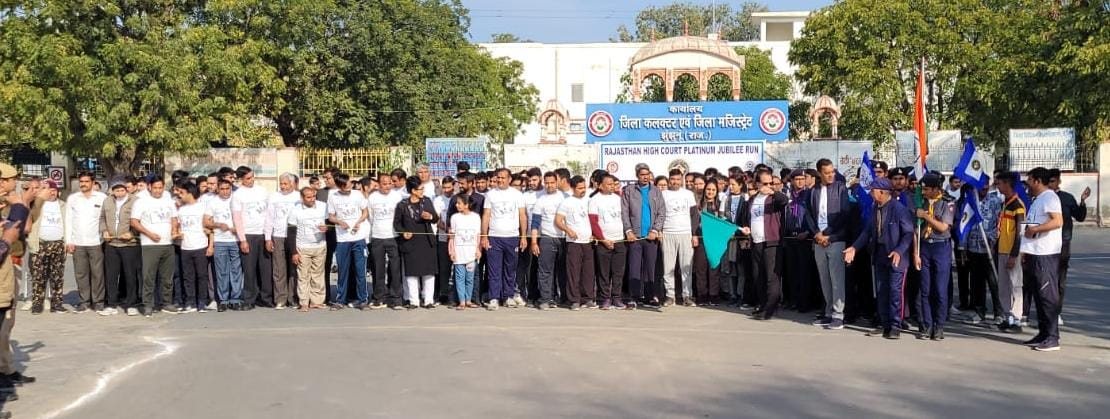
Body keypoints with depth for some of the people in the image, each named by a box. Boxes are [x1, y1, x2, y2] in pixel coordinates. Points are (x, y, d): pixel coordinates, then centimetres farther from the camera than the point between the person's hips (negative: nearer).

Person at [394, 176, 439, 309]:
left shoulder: (427, 201, 6)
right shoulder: (402, 205, -3)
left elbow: (436, 219, 10)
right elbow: (396, 223, 3)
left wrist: (430, 217, -12)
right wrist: (403, 232, -14)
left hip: (427, 241, 2)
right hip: (410, 242, -2)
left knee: (429, 271, 3)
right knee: (412, 272, 2)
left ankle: (428, 299, 12)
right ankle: (414, 300, 11)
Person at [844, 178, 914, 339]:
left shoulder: (899, 208, -15)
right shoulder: (876, 208, 7)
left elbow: (909, 233, -17)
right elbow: (868, 230, 10)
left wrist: (899, 251, -29)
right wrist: (854, 247, -1)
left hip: (895, 256, -7)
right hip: (880, 254, 7)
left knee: (895, 291, -4)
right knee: (881, 291, 11)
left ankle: (895, 326, 4)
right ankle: (884, 324, 19)